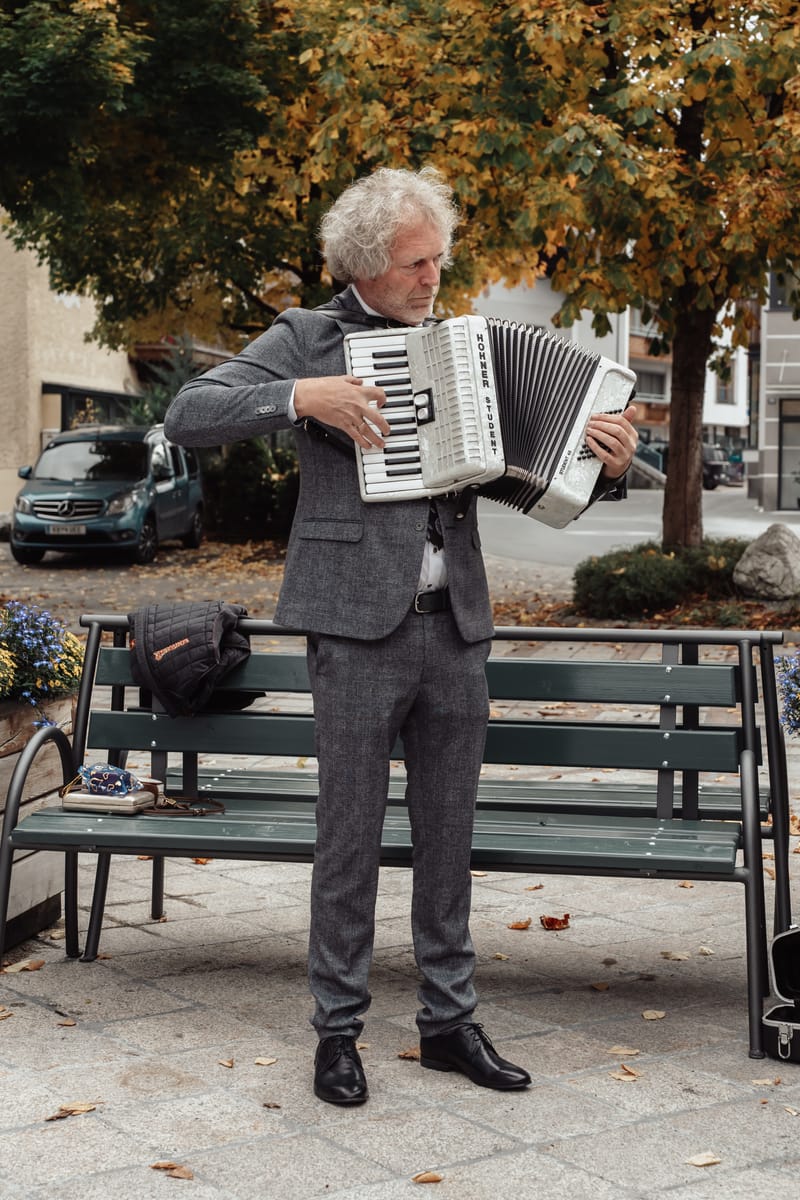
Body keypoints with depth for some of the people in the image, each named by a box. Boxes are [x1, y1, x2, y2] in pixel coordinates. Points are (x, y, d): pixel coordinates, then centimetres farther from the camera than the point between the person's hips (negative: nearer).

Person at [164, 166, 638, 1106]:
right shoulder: (307, 339, 1)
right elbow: (187, 415, -9)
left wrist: (602, 463, -2)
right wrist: (303, 398, -20)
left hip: (456, 626, 5)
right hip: (359, 626, -4)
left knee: (448, 835, 11)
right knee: (350, 837, 2)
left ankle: (448, 1020, 23)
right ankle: (337, 1030, 15)